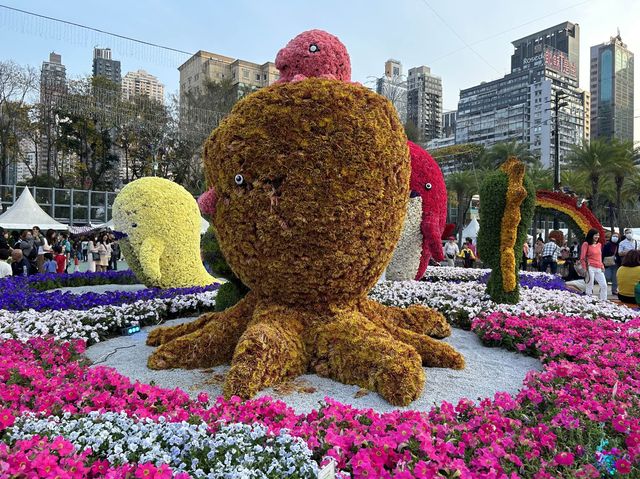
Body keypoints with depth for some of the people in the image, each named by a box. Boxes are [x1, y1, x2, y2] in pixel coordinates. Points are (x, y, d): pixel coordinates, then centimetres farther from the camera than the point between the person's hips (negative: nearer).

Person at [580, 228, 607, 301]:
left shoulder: (599, 244, 15)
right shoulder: (586, 244, -4)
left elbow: (600, 257, 21)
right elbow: (582, 258, -7)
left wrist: (602, 266, 11)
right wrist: (585, 269, -12)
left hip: (599, 269, 7)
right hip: (590, 268, -6)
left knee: (604, 285, 6)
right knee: (590, 286, -4)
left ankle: (603, 301, 15)